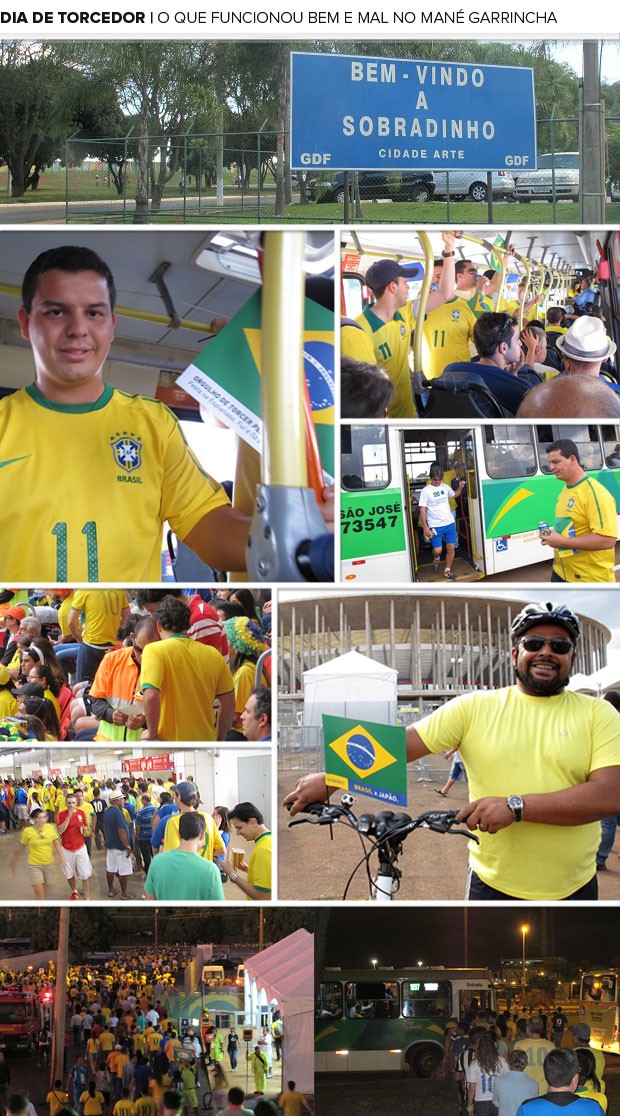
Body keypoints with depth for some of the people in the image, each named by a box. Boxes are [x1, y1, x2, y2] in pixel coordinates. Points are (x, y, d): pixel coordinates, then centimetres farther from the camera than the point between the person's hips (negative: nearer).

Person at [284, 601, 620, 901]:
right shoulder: (475, 708, 1)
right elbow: (401, 743, -2)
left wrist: (515, 806, -22)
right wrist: (329, 779, -12)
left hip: (574, 889, 0)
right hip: (492, 886, 0)